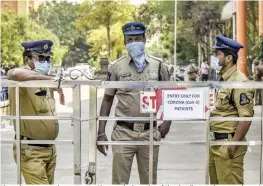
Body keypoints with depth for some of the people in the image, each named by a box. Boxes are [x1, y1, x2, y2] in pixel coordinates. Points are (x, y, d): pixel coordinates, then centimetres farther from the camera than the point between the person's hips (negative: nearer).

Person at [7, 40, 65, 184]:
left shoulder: (45, 81, 11)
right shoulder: (23, 81, -14)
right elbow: (15, 74, -39)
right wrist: (49, 79, -33)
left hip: (50, 148, 8)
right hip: (30, 150, -8)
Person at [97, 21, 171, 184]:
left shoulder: (158, 65, 4)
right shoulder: (117, 67, 1)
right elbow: (107, 99, 6)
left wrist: (167, 120, -2)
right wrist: (101, 132, 0)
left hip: (150, 133, 1)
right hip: (123, 133, -1)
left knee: (149, 180, 10)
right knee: (120, 181, 0)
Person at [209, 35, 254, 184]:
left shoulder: (239, 81, -15)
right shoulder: (222, 79, 15)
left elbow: (246, 116, -21)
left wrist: (233, 144, -22)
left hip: (228, 143, -9)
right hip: (215, 143, 9)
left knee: (229, 182, -5)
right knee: (216, 181, 15)